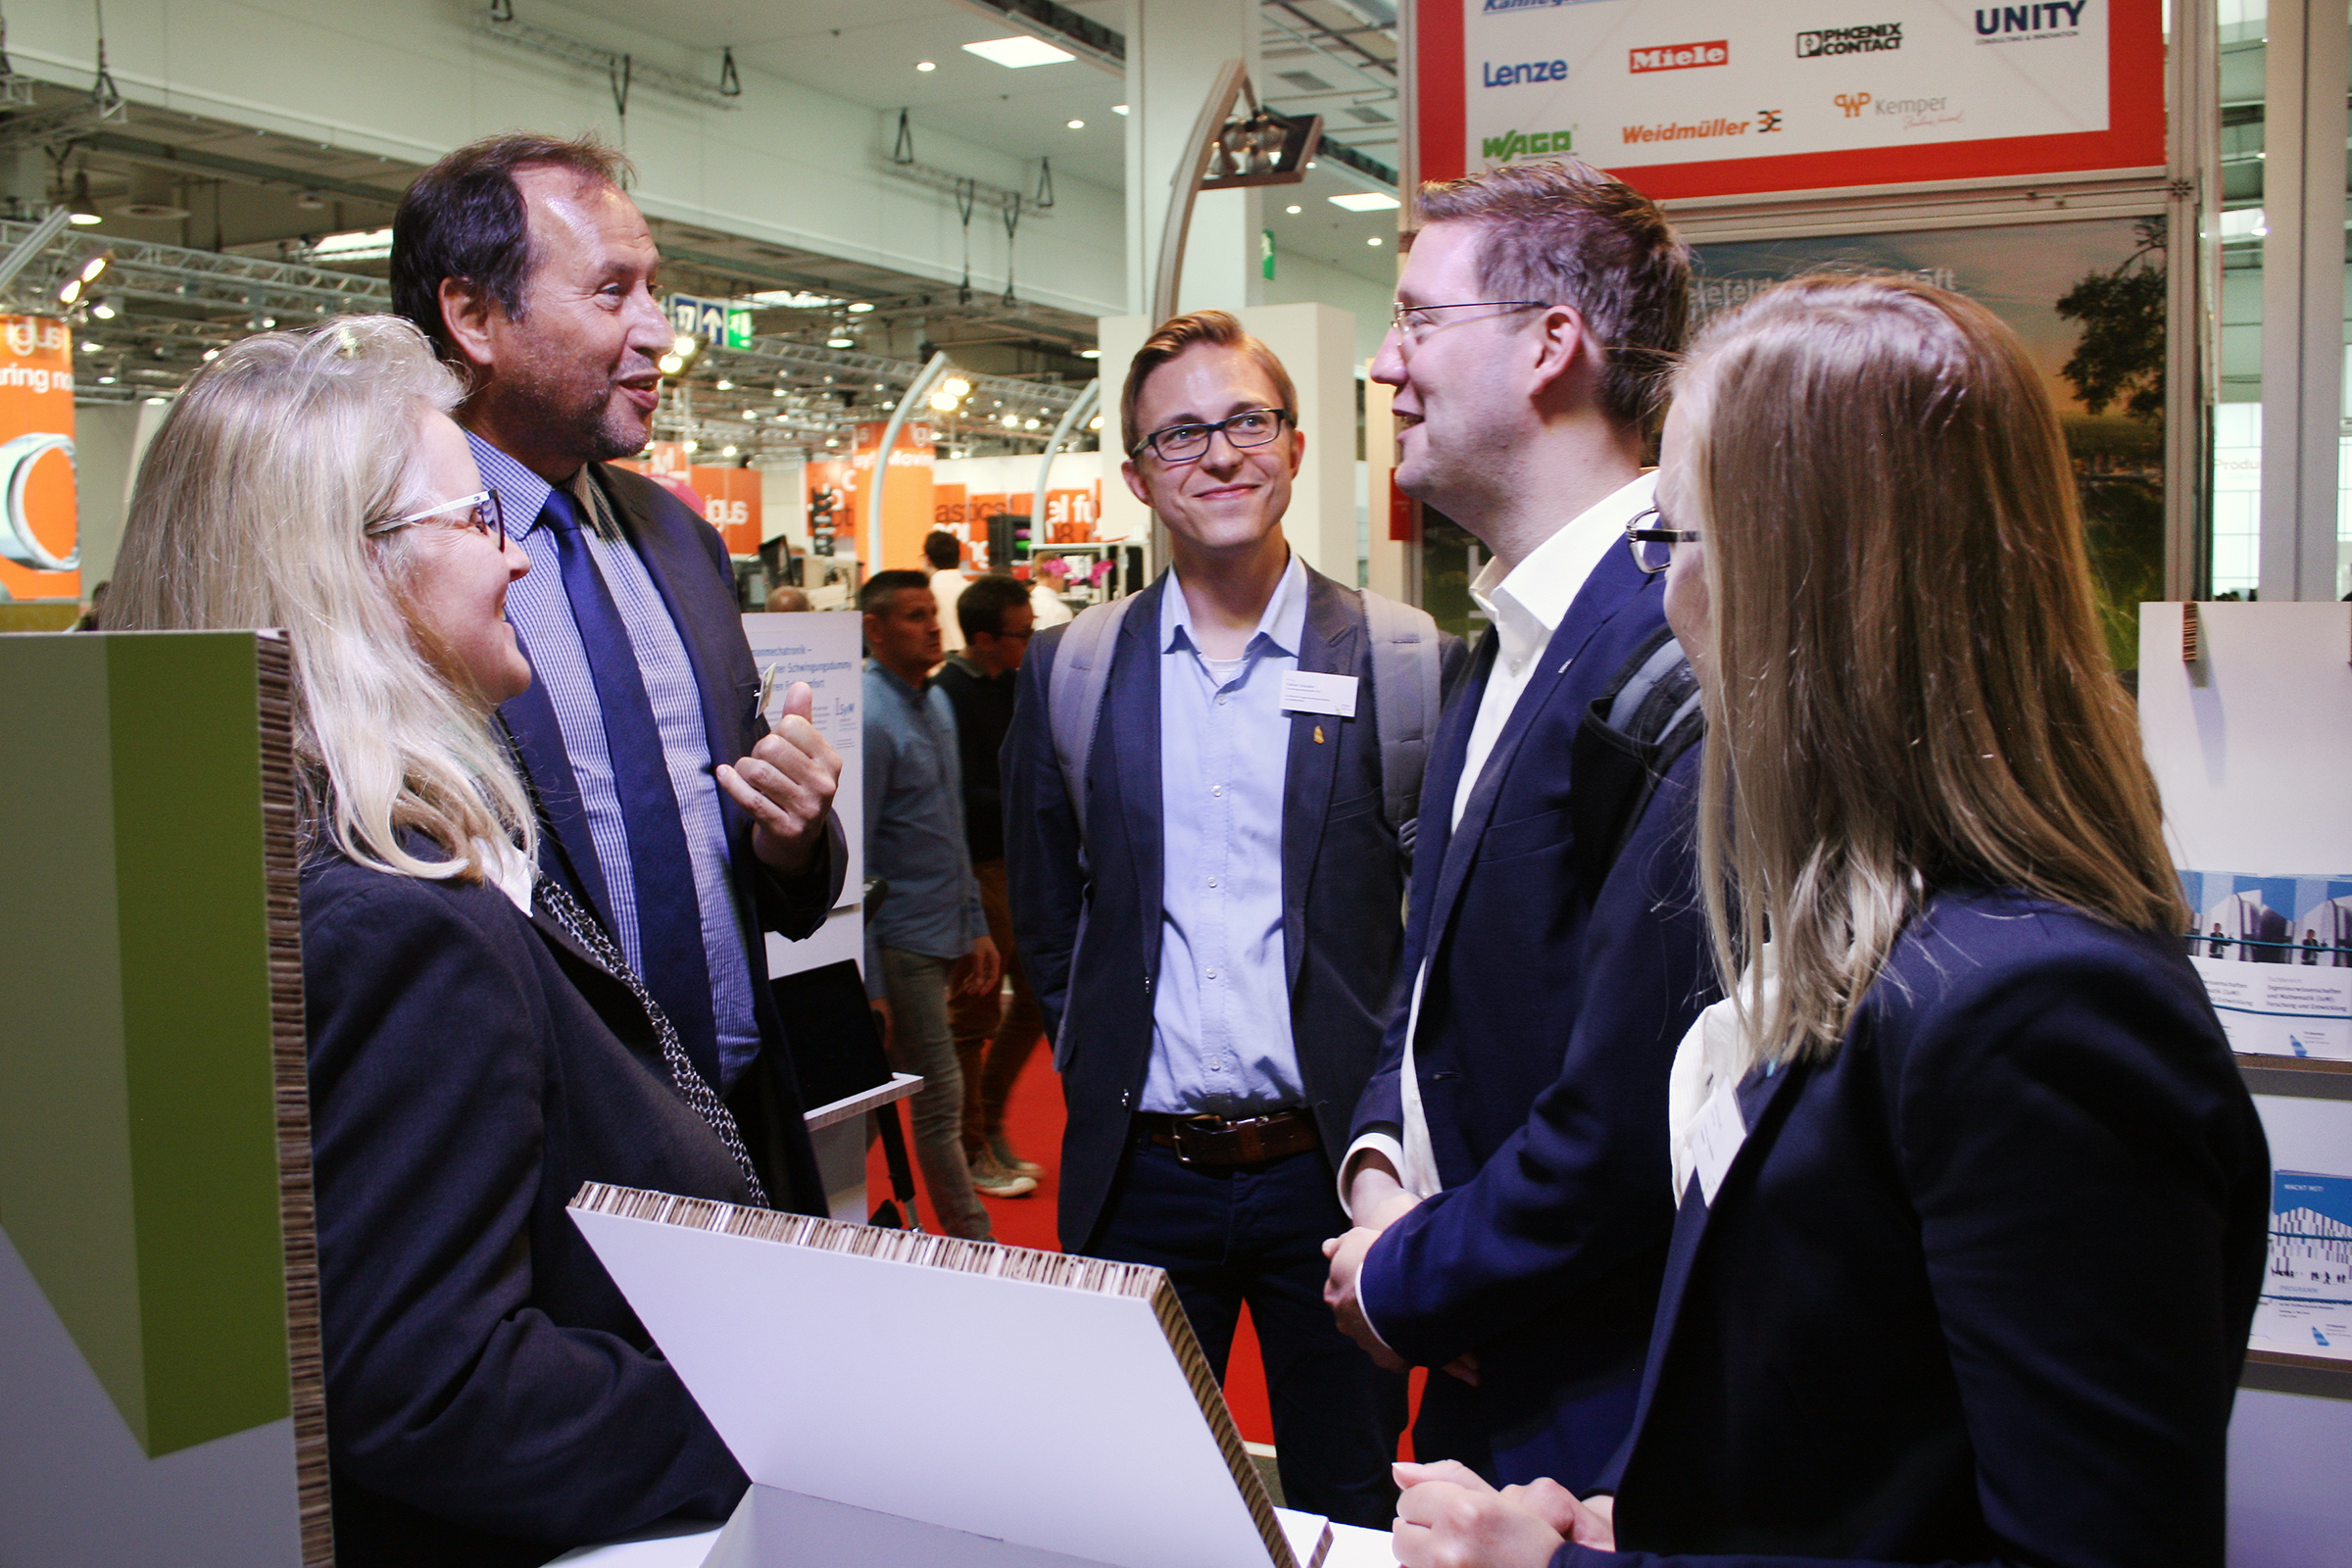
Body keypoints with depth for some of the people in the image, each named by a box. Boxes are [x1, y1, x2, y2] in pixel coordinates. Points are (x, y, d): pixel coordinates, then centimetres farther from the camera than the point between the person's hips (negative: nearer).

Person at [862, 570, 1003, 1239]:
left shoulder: (937, 703, 13)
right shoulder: (868, 721, -16)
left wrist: (976, 928, 18)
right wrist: (866, 984, -19)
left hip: (941, 937, 8)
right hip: (900, 941, -8)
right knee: (940, 1102, -1)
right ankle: (975, 1246, 10)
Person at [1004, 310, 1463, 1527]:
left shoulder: (1414, 664, -4)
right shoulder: (1068, 671, 4)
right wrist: (1094, 1065, 5)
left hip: (1332, 1164, -1)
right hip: (1139, 1173, 2)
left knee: (1346, 1505, 14)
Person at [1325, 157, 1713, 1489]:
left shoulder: (1676, 656, -25)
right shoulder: (1516, 639, 8)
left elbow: (1633, 1116, -29)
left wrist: (1406, 1279, -13)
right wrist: (1380, 1167, -2)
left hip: (1600, 1422, -8)